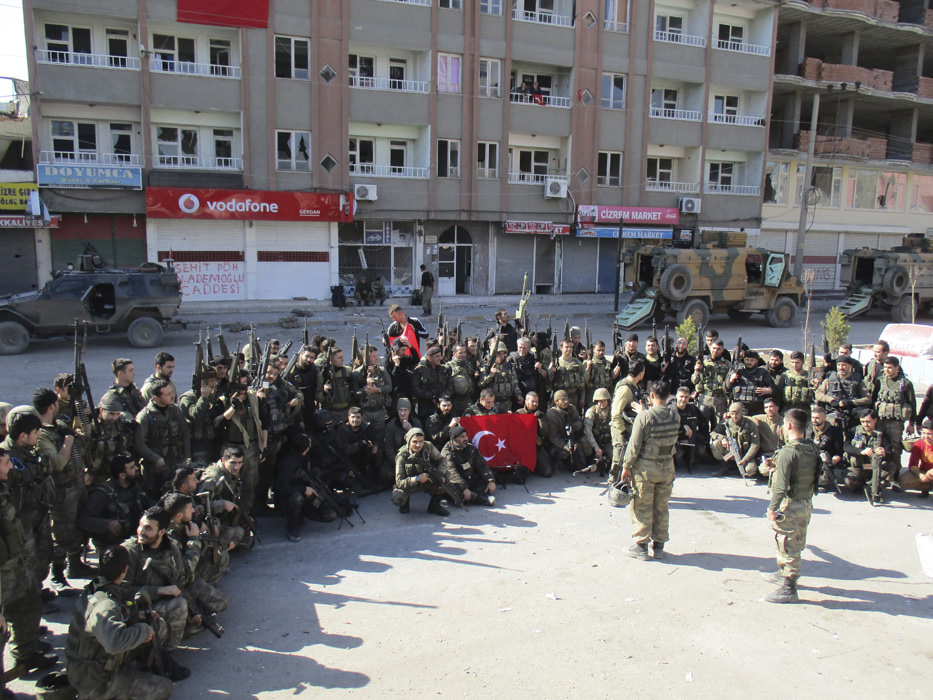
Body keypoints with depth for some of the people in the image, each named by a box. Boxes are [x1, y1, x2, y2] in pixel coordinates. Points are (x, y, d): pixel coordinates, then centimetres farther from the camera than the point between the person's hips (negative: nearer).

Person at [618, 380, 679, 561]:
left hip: (646, 466, -4)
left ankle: (641, 546, 12)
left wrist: (626, 466, -3)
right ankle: (659, 546, 23)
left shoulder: (644, 416, -18)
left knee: (642, 507, 6)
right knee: (662, 507, 15)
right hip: (668, 466, 4)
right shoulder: (675, 414, -5)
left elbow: (634, 445, -16)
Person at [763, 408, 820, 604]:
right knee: (796, 544, 22)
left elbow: (781, 486, -25)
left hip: (789, 505, -8)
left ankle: (788, 589, 7)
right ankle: (787, 574, 40)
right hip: (806, 504, 8)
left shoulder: (787, 452, -22)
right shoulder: (813, 450, 3)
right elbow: (815, 476, 12)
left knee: (787, 547, 1)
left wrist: (772, 508, -20)